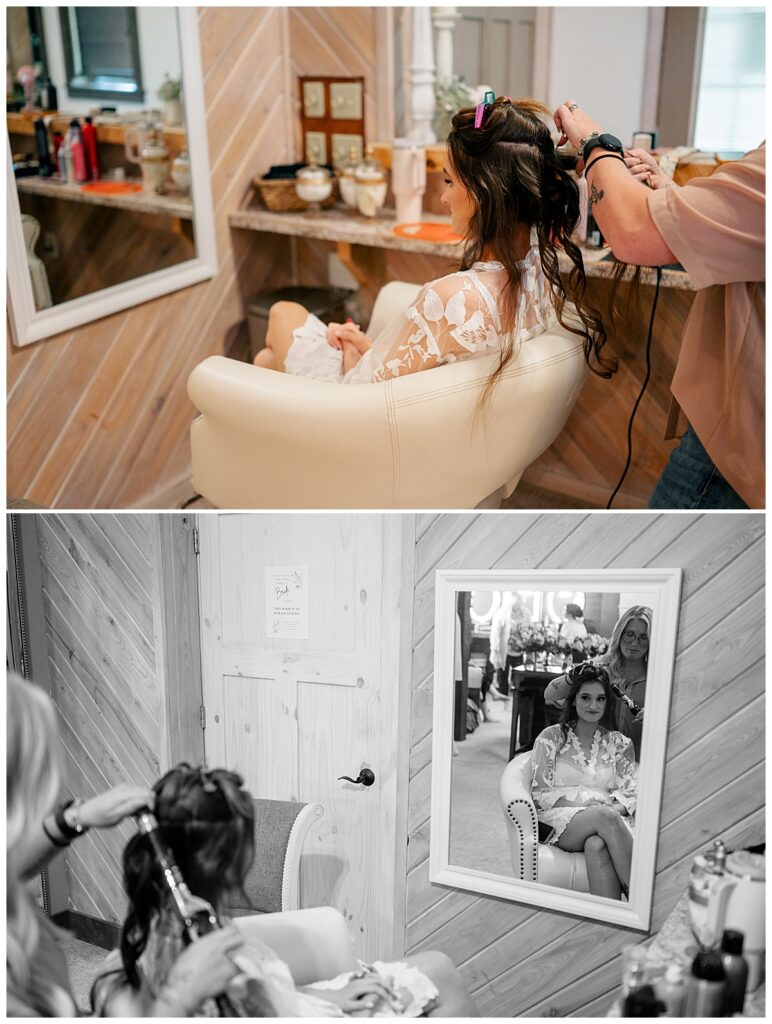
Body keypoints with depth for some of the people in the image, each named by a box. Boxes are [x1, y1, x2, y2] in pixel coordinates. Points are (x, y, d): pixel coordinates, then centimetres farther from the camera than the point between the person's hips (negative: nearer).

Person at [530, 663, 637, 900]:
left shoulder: (620, 744, 18)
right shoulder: (551, 737, 11)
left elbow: (631, 796, 11)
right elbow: (539, 794, 5)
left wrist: (614, 808, -13)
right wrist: (583, 807, -10)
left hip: (610, 817, 2)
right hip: (558, 824, -2)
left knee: (597, 845, -38)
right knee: (605, 818, -36)